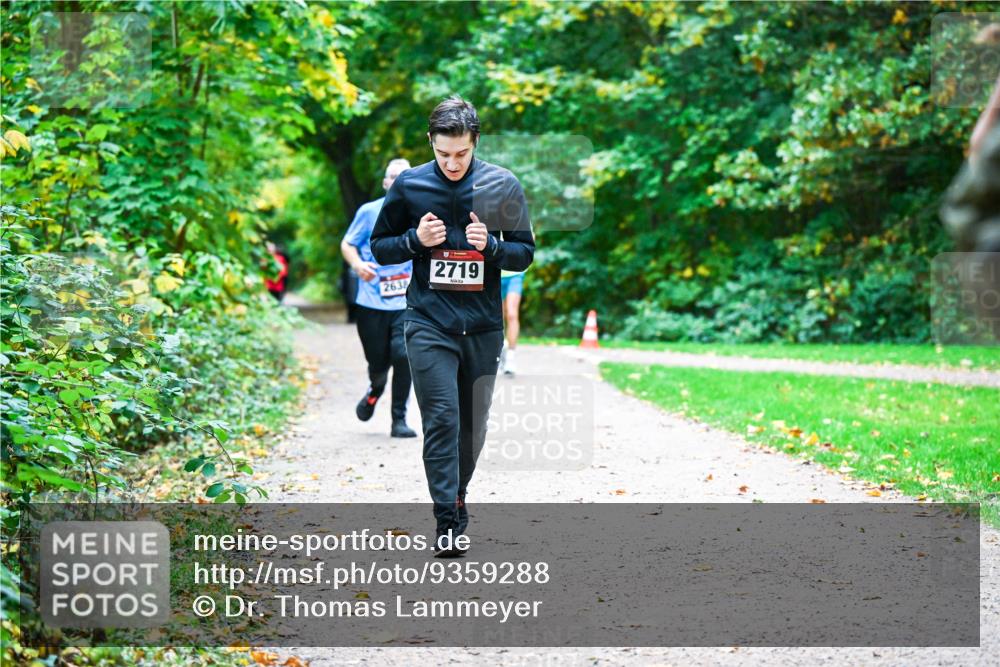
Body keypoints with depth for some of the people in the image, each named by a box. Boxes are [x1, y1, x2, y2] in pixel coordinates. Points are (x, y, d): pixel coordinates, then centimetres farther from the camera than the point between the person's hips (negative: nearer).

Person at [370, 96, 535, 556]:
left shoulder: (502, 185, 0)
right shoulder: (408, 185, -1)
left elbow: (525, 253, 6)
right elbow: (379, 247, 8)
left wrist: (490, 245, -14)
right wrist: (416, 239, -12)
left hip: (483, 325, 2)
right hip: (429, 323, -2)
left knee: (473, 423, 11)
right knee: (441, 419, -11)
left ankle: (457, 496, 33)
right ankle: (448, 522, -10)